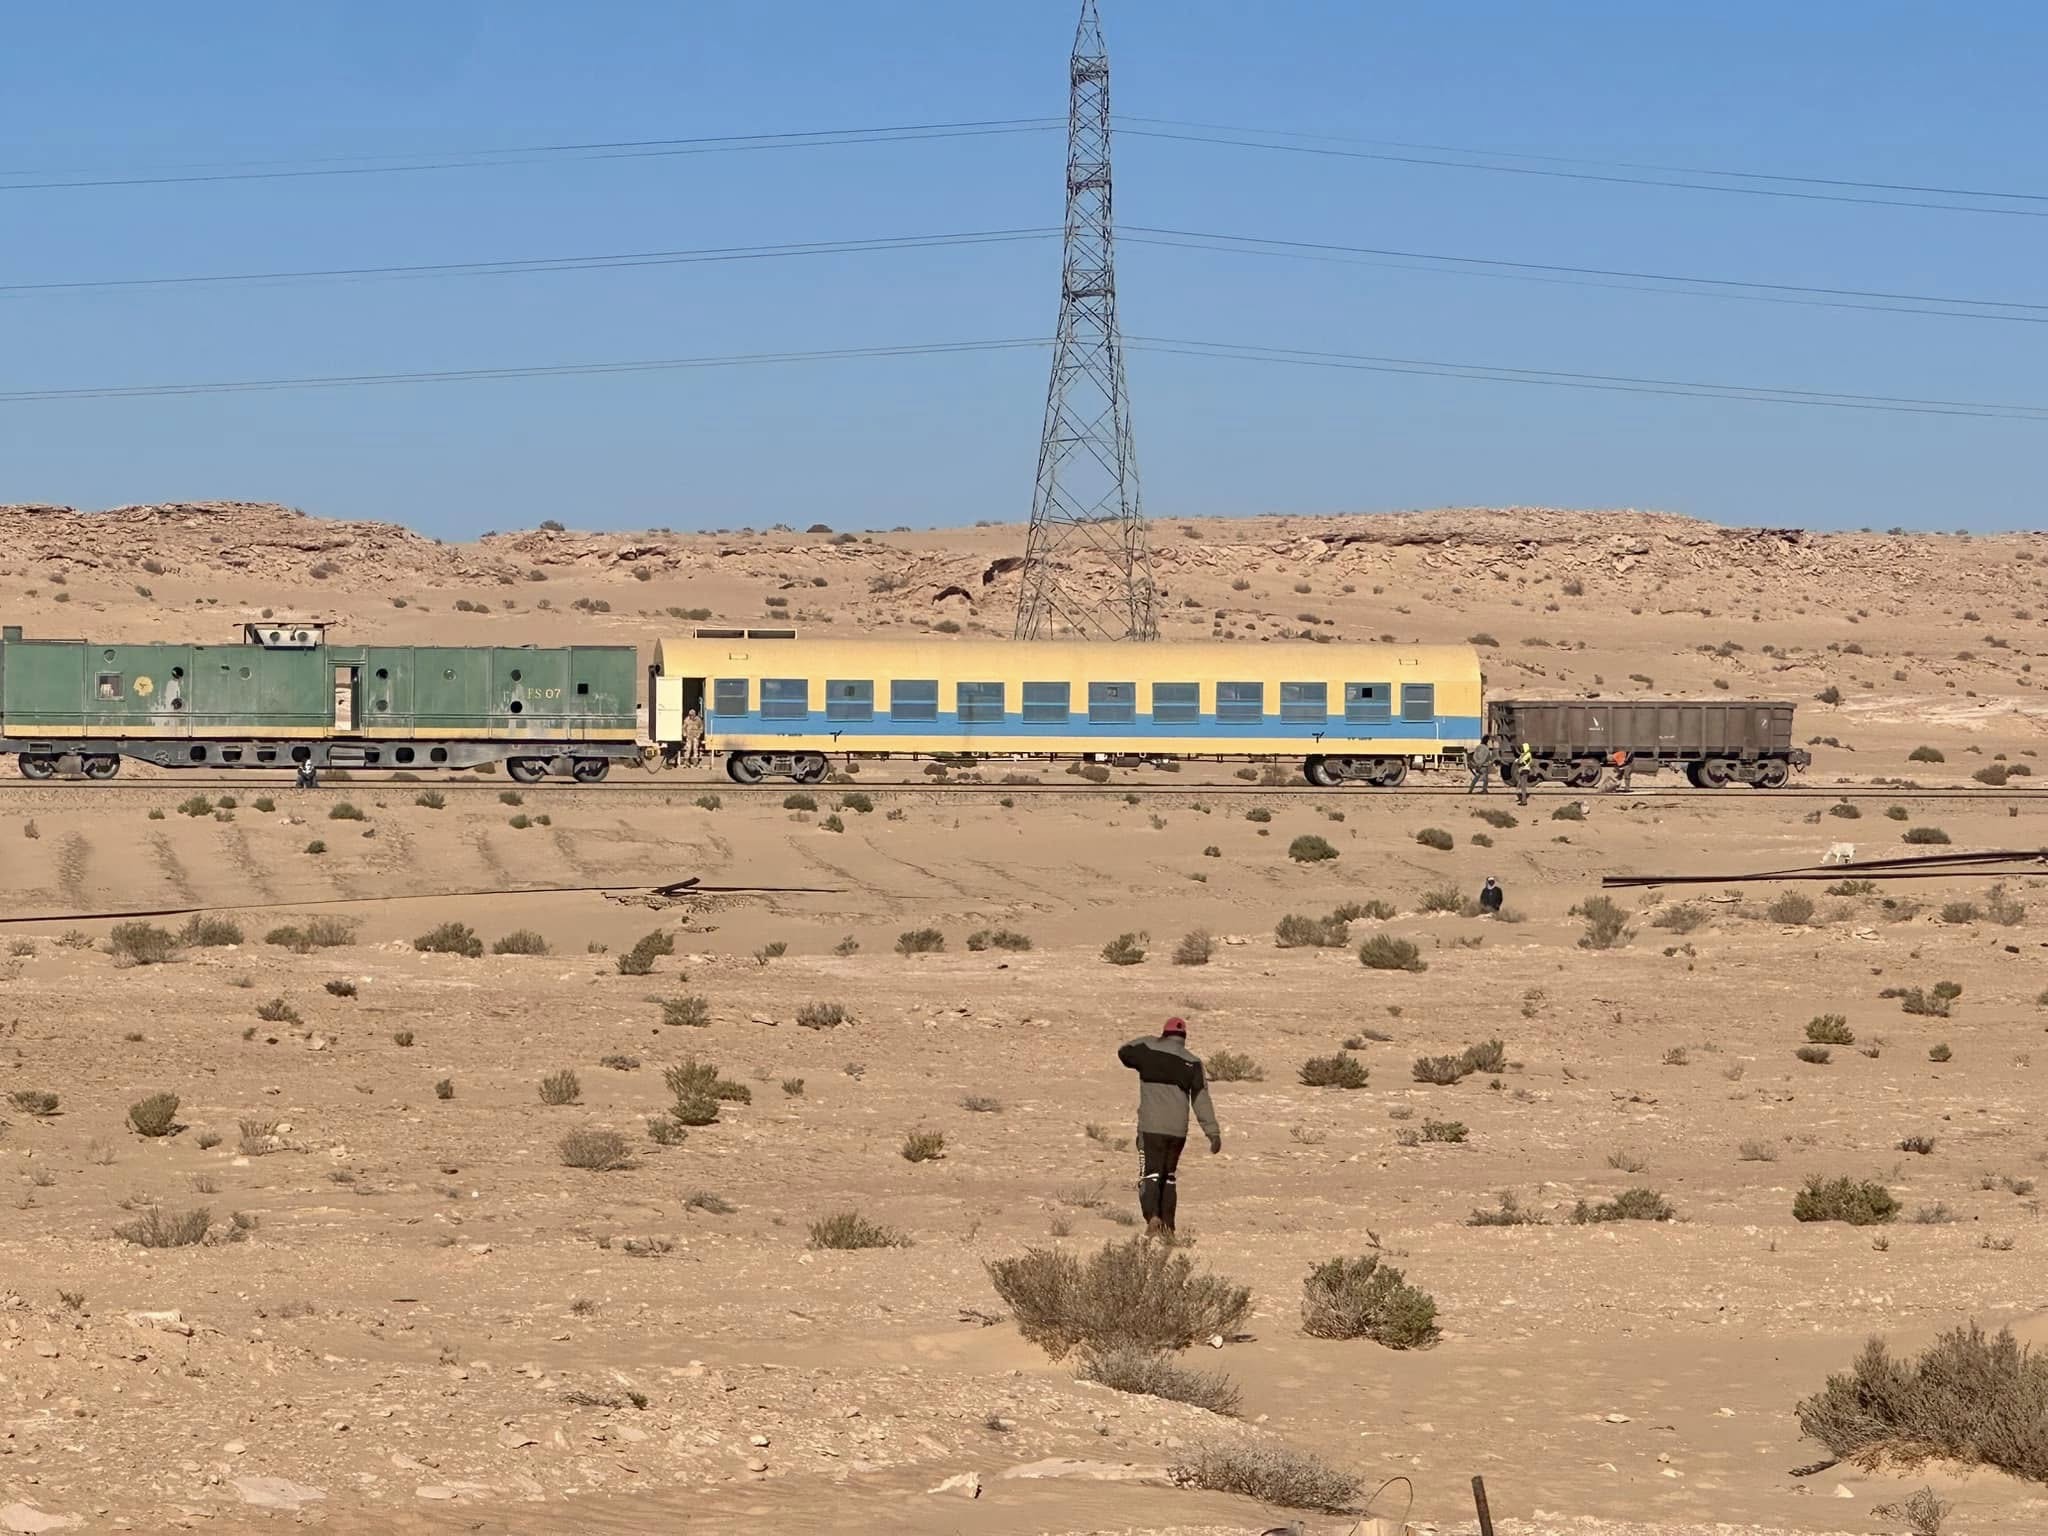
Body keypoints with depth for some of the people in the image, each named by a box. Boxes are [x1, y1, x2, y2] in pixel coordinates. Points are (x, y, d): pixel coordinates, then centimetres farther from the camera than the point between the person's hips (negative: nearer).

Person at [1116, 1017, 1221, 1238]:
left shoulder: (1148, 1050, 1)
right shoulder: (1192, 1062, 3)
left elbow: (1123, 1053, 22)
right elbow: (1202, 1100, 0)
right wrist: (1213, 1133, -1)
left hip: (1151, 1127, -2)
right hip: (1178, 1129, 2)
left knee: (1150, 1174, -4)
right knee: (1169, 1176, 16)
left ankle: (1153, 1217, -27)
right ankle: (1168, 1226, 15)